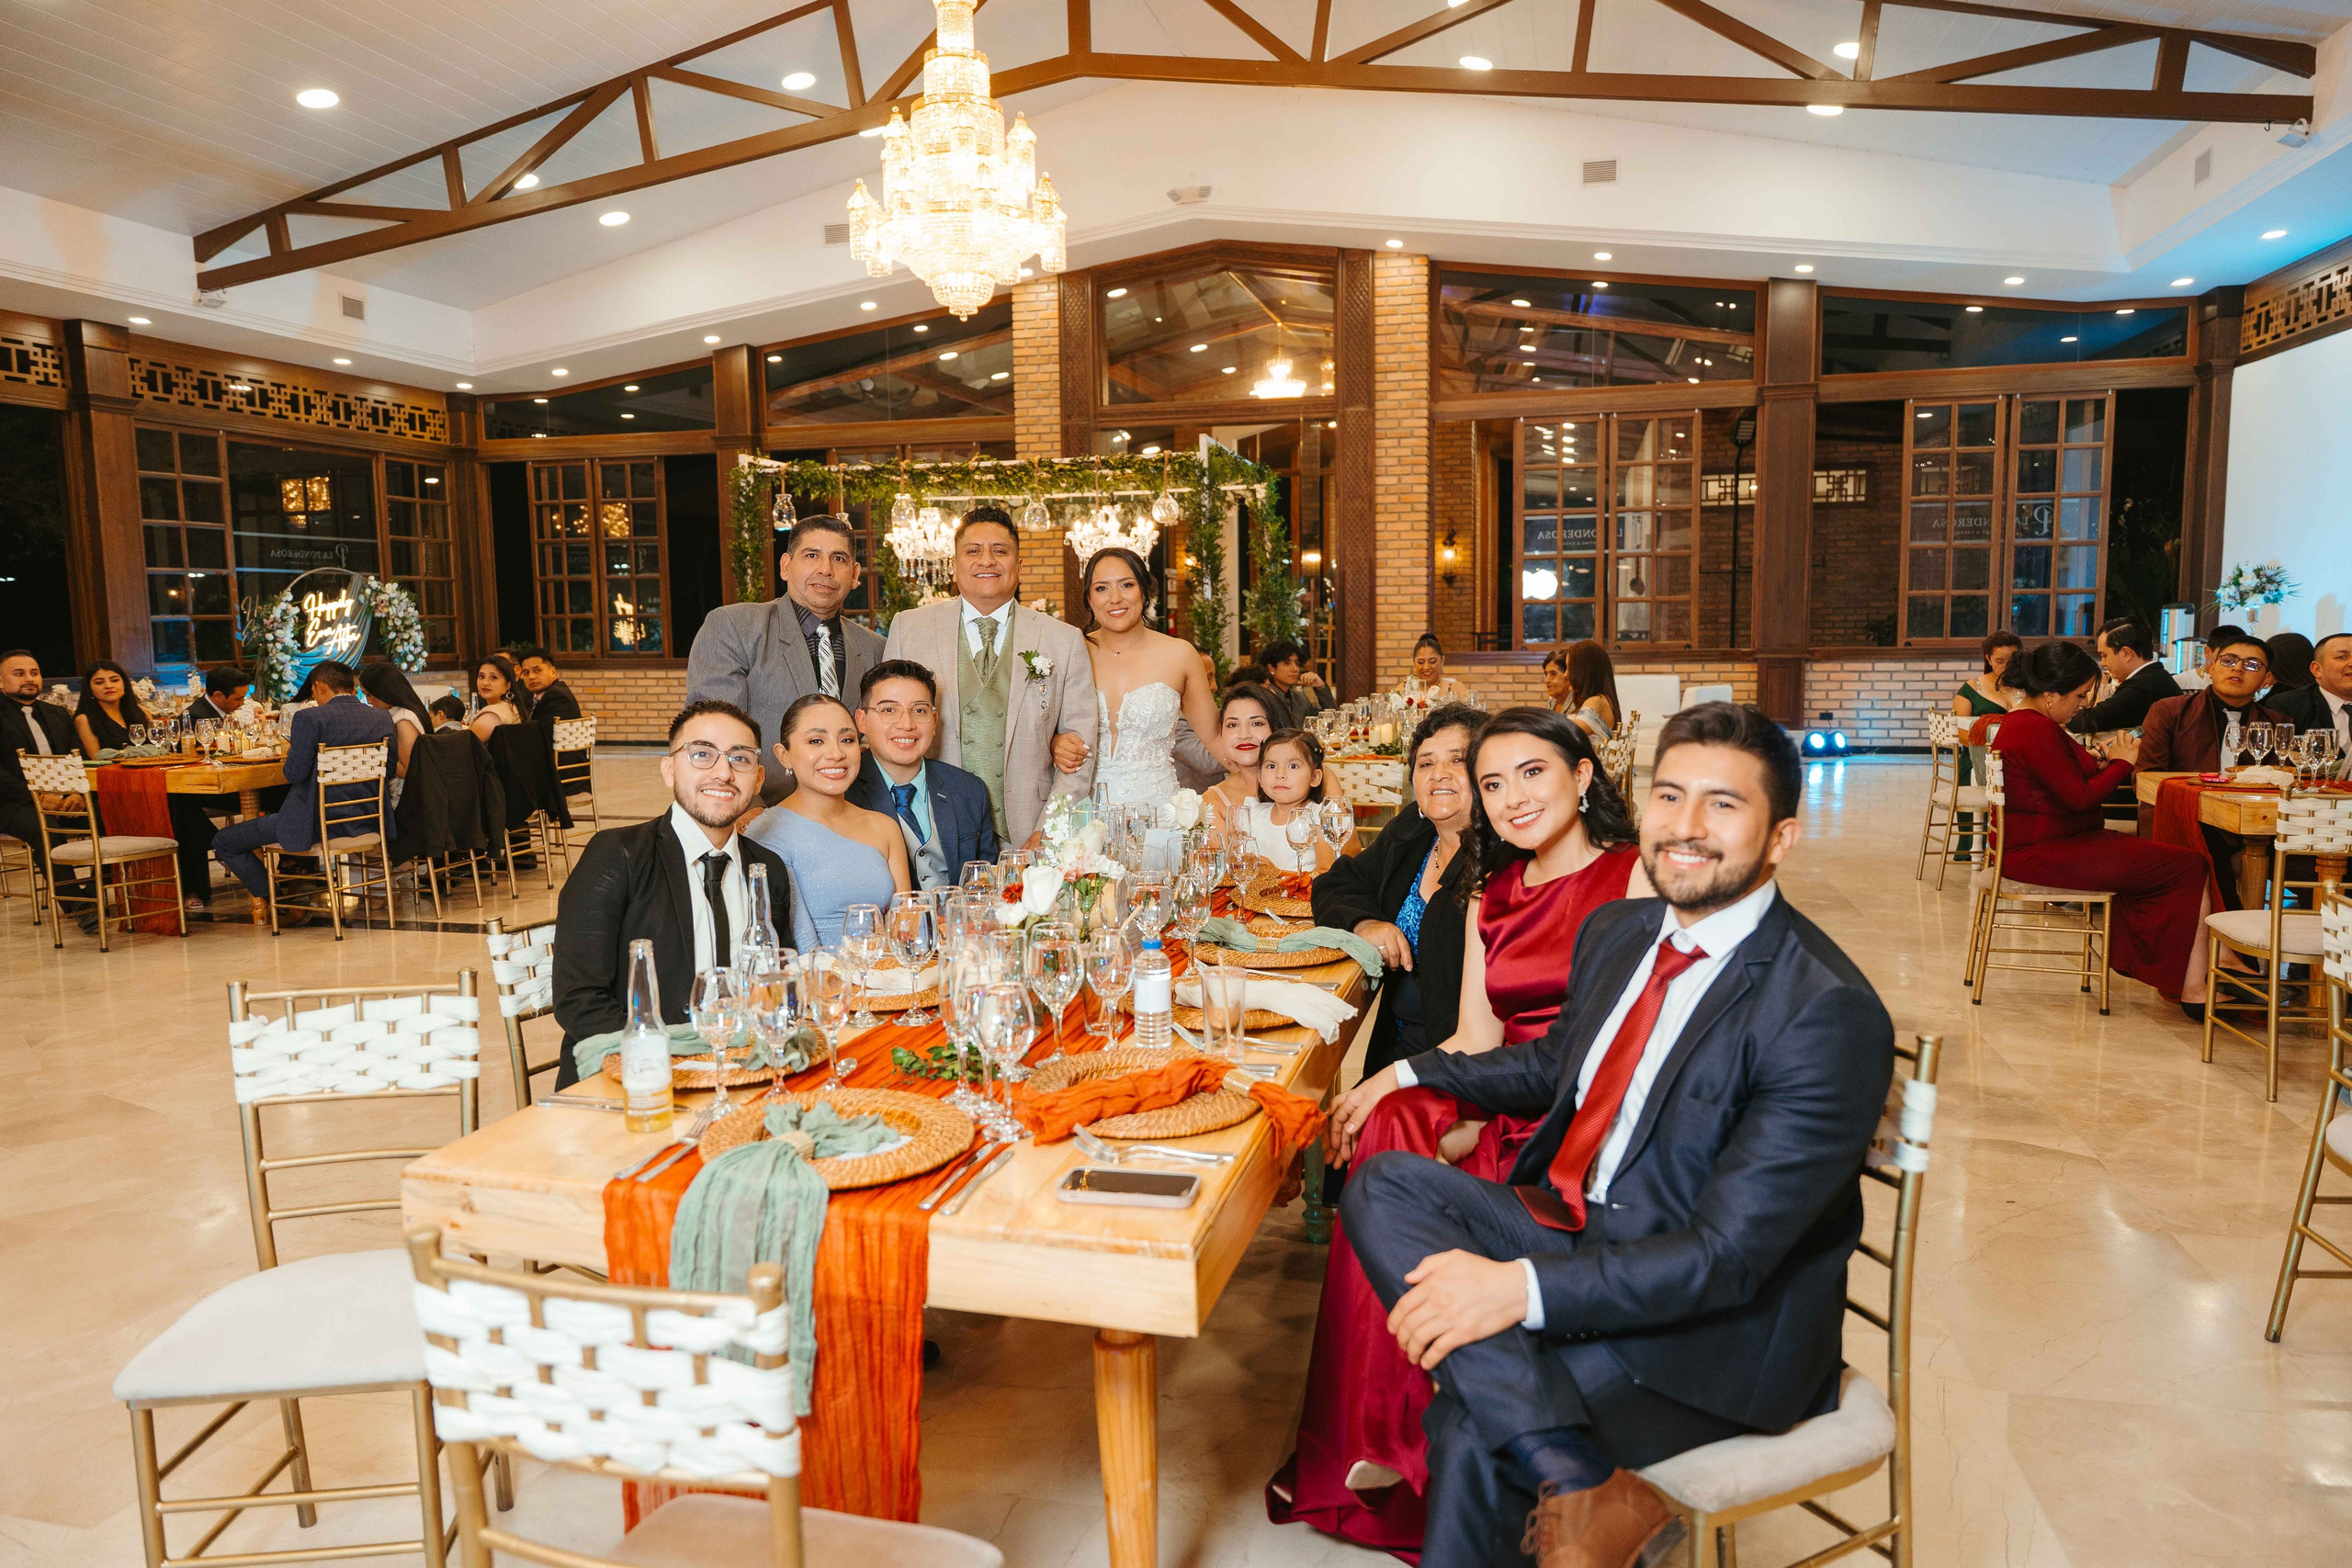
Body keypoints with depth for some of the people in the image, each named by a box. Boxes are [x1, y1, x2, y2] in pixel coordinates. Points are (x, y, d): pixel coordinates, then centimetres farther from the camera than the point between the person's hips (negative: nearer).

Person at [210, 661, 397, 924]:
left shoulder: (311, 718, -14)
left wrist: (292, 752, 7)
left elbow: (295, 774, -15)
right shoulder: (382, 718, 1)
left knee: (223, 842, 13)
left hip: (318, 824, -7)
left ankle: (271, 900, 18)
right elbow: (388, 770, 10)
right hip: (368, 823, 7)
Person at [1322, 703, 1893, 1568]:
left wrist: (1523, 1288, -33)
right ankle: (1583, 1488, -22)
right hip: (1581, 1229, 9)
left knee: (1473, 1422, -29)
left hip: (1724, 1327, -9)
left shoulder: (1829, 1015, -22)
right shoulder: (1616, 931, 4)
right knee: (1383, 1184, -16)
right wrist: (1409, 1072, 16)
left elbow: (1727, 1257, -25)